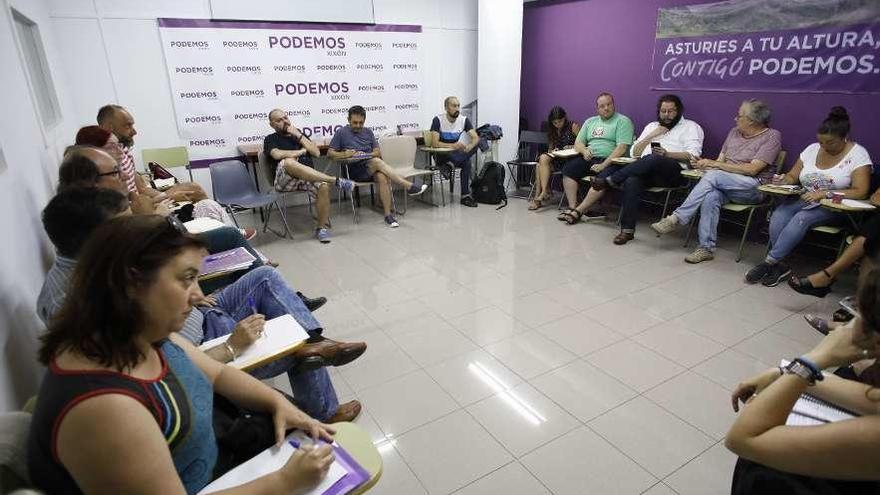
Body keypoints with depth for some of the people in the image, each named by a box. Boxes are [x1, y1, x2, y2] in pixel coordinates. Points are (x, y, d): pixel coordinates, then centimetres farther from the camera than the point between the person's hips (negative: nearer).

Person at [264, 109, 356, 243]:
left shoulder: (299, 133, 28)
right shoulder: (270, 139, 17)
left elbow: (316, 153, 12)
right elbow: (277, 154, -8)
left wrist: (298, 135, 7)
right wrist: (301, 151, 3)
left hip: (308, 176, 3)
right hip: (285, 179, -3)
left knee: (323, 186, -32)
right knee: (288, 162, -38)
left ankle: (322, 227, -18)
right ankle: (336, 180, -34)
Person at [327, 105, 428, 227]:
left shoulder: (368, 132, 20)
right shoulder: (341, 133, 9)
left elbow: (377, 152, 13)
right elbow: (330, 153, 6)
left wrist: (365, 155, -8)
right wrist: (345, 155, -13)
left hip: (372, 168, 3)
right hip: (354, 170, -3)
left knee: (382, 177, -33)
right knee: (377, 162, -34)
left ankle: (388, 214, -34)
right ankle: (409, 187, -37)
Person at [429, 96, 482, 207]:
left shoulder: (464, 120, -1)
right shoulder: (438, 120, -12)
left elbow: (476, 138, -12)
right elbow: (434, 143, -22)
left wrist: (470, 146, -36)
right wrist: (452, 146, -37)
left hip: (457, 153, 5)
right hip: (441, 154, -5)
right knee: (466, 162, -33)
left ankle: (450, 165, -36)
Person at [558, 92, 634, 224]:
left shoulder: (623, 121, 1)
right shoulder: (590, 121, 21)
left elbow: (622, 148, -11)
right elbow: (578, 143, 19)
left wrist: (604, 165, -23)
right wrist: (584, 150, -6)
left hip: (609, 160, -5)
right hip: (588, 158, 6)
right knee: (568, 169, -19)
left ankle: (579, 211, -32)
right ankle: (572, 207, -23)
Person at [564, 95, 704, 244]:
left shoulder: (691, 127, 17)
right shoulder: (652, 126, 31)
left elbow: (692, 155, 0)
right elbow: (634, 153, 21)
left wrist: (667, 154, -15)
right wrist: (652, 135, 9)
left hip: (674, 171, -3)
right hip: (645, 170, 4)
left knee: (654, 159, -40)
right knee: (631, 181, -34)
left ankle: (609, 180, -31)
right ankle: (627, 230, -34)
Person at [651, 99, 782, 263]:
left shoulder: (772, 136, 0)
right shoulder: (734, 132, 20)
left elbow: (752, 169, -12)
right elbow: (721, 161, 16)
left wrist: (715, 164, -13)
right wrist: (705, 163, -7)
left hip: (754, 188, -5)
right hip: (724, 183, 5)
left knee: (713, 176, -32)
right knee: (711, 196, -32)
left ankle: (677, 218, -31)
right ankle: (706, 248, -31)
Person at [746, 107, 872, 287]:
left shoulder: (858, 154, -6)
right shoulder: (812, 149, 8)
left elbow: (860, 192, -15)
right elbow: (793, 176, 14)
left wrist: (824, 194, -27)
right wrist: (783, 180, -10)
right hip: (805, 200, 4)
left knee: (802, 218, -34)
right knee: (778, 215, -28)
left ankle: (769, 262, -29)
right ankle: (779, 265, -28)